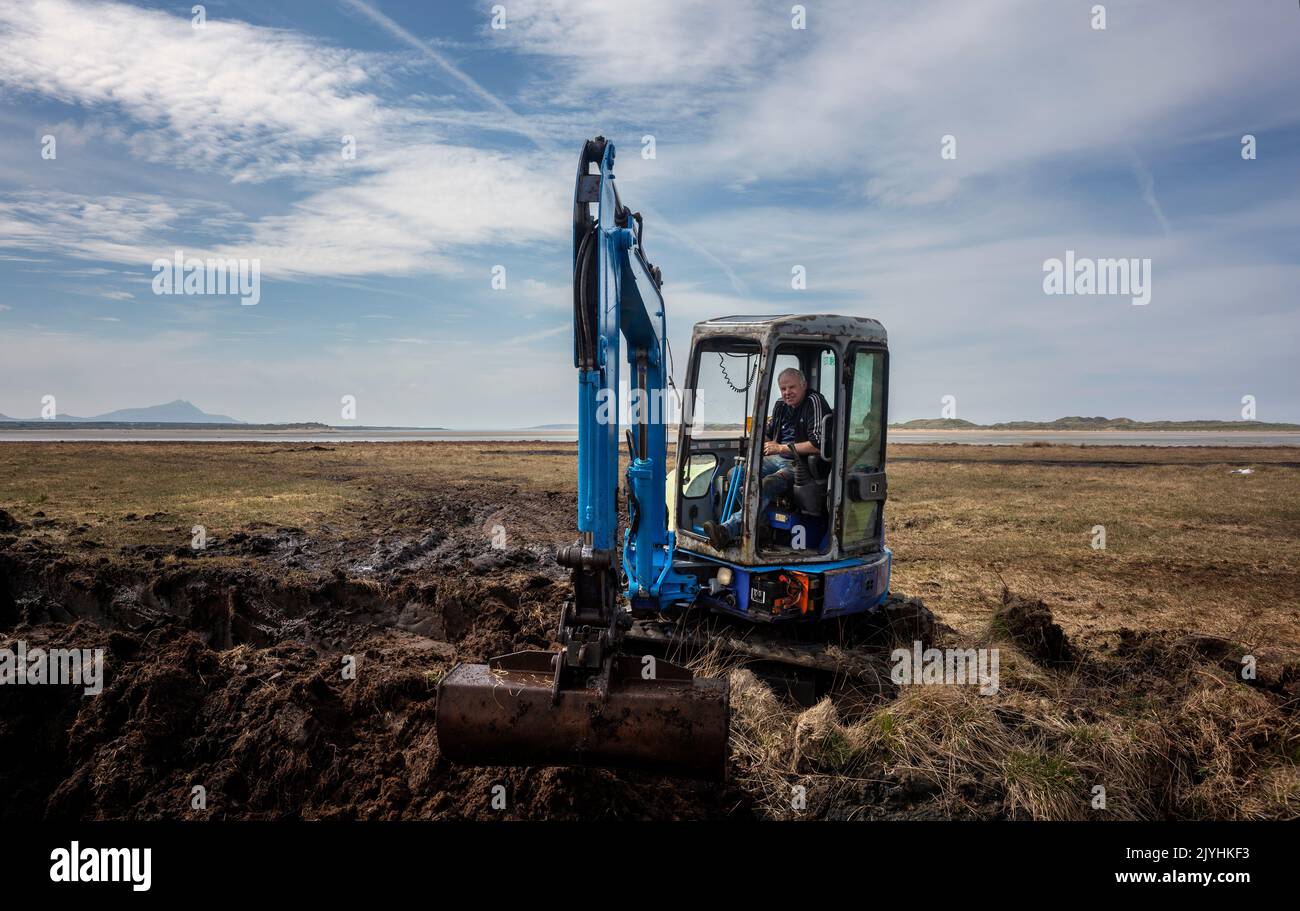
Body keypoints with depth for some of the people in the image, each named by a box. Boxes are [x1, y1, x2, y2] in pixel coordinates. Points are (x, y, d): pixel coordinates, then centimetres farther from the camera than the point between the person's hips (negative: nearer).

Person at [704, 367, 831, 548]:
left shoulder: (814, 402, -8)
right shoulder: (781, 406, 16)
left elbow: (818, 444, -17)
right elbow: (765, 434, 31)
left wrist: (782, 448, -11)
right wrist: (768, 444, 5)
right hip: (777, 459, 9)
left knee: (767, 484, -34)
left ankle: (728, 530, -45)